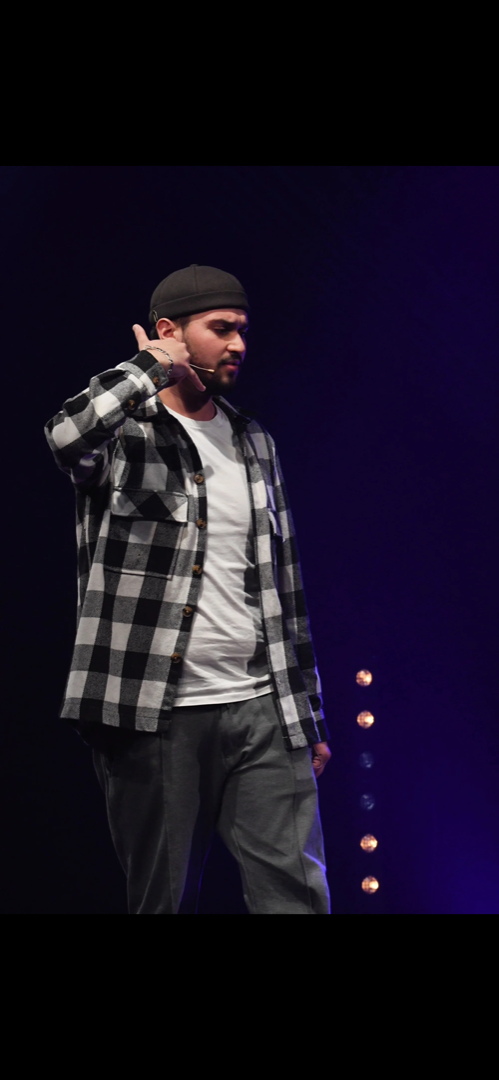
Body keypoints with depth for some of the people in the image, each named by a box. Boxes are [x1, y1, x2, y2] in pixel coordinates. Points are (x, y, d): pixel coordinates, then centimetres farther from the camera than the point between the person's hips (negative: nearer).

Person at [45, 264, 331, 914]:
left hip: (263, 712, 4)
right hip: (155, 715, -4)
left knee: (298, 894, -1)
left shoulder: (256, 445, 17)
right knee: (163, 900, 5)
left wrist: (310, 718, 18)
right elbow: (67, 437, -28)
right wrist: (153, 367, -11)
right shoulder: (121, 432, -1)